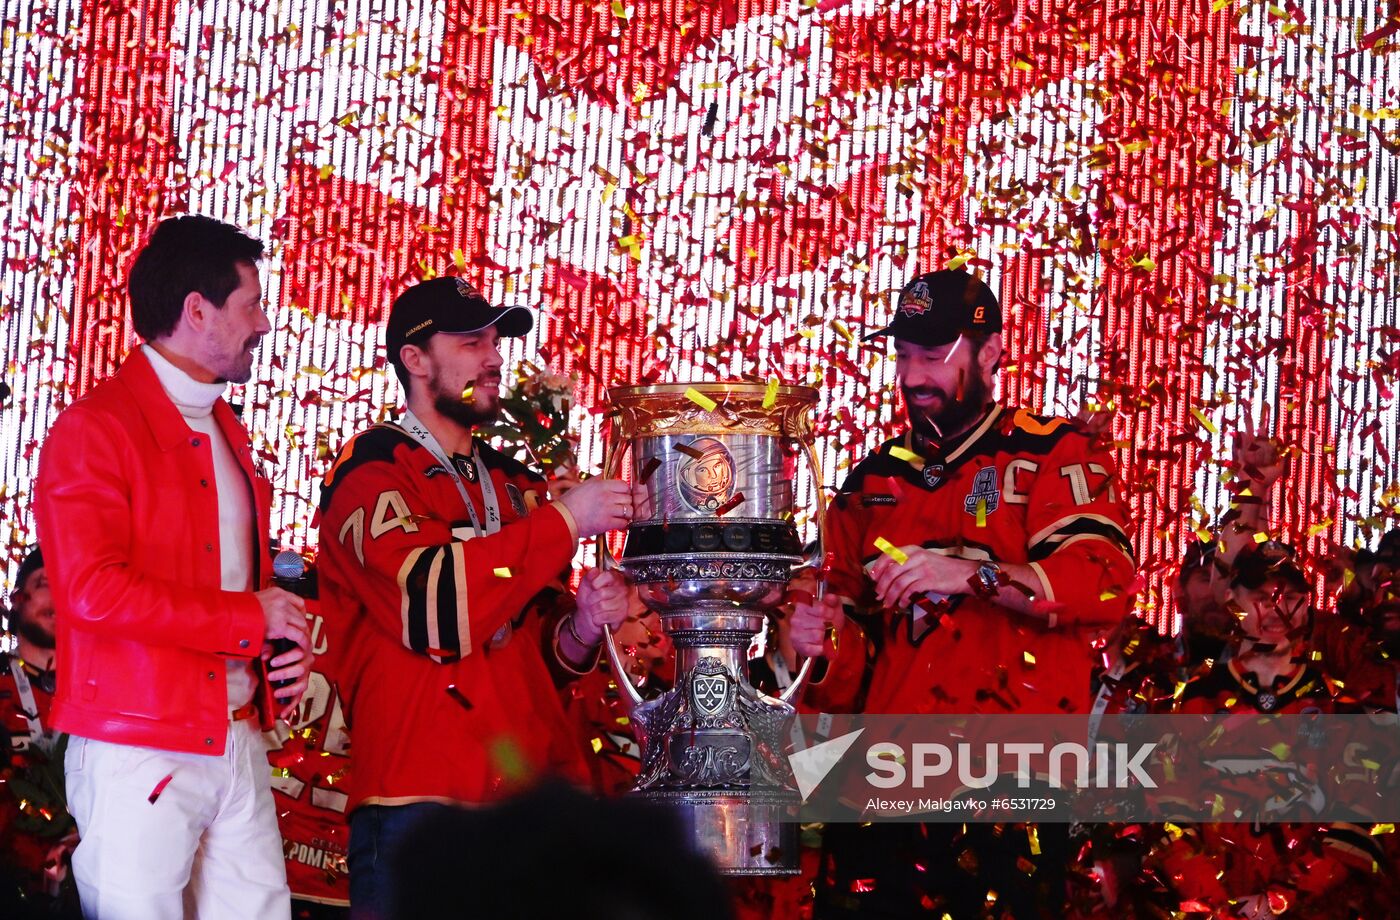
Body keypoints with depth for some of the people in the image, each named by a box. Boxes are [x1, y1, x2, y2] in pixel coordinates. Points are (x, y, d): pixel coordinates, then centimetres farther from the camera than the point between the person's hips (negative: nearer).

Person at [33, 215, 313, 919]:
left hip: (238, 746, 8)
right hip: (137, 751, -8)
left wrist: (283, 643, 6)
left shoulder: (224, 431, 19)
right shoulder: (96, 428, -9)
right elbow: (94, 590, -20)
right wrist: (252, 618, -14)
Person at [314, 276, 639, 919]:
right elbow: (430, 608, -20)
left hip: (531, 793, 7)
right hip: (420, 801, -6)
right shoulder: (372, 473, -2)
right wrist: (563, 521, -14)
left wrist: (580, 630, 2)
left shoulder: (514, 483, 21)